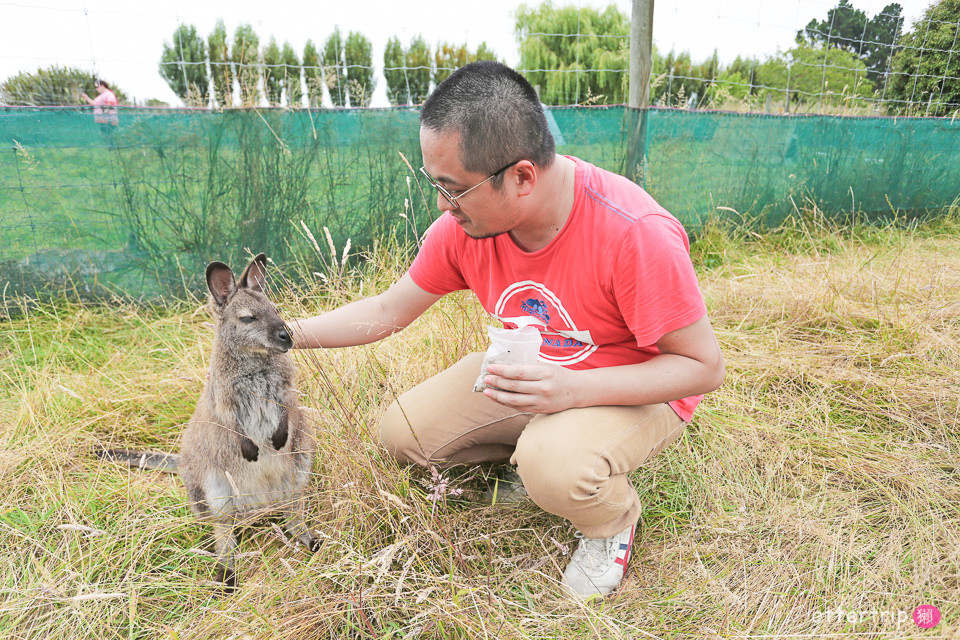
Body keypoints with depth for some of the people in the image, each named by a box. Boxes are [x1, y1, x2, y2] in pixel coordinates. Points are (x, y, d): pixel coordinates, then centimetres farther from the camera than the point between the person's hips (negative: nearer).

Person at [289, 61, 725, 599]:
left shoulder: (635, 232, -33)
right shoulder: (465, 222, -15)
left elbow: (705, 366, -24)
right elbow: (388, 312, 0)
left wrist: (572, 389, -36)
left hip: (639, 388, -5)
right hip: (532, 373, 6)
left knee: (554, 467, -36)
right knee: (401, 433, -2)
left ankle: (615, 518, 2)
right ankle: (535, 452, 13)